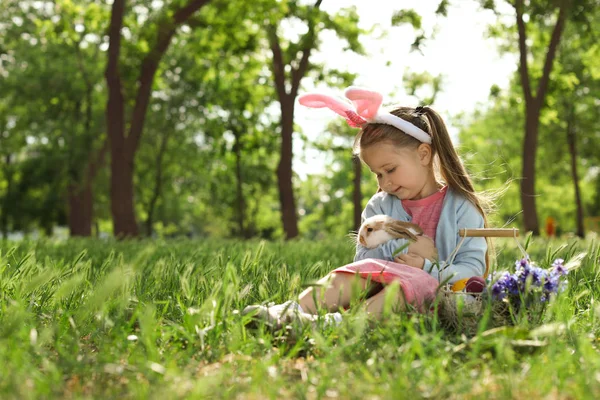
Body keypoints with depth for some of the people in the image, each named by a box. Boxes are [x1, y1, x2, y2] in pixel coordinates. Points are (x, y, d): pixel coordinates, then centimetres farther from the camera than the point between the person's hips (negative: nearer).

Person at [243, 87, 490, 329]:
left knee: (411, 281, -36)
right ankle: (291, 310, -48)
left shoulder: (460, 206, 3)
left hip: (434, 290, -4)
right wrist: (405, 247, -11)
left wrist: (426, 267, -21)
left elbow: (473, 269, -5)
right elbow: (364, 256, 5)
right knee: (355, 273, -25)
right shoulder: (380, 206, 17)